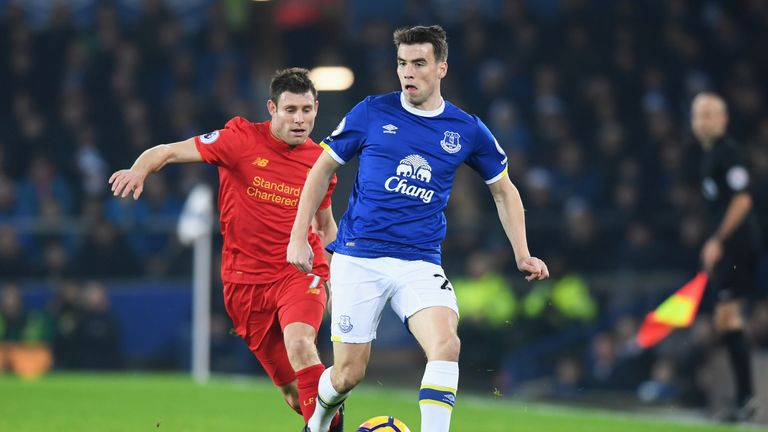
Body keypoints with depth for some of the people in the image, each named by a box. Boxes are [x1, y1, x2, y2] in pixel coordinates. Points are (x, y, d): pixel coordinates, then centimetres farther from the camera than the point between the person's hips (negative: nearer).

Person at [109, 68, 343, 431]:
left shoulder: (319, 160, 2)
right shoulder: (241, 139, -8)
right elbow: (170, 152, -9)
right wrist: (139, 169, -29)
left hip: (299, 272, 0)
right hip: (246, 278, 0)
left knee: (300, 345, -31)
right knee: (292, 389, 2)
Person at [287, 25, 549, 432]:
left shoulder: (467, 130, 3)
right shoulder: (371, 113, -2)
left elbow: (504, 190, 17)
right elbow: (323, 168, 7)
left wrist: (522, 256, 8)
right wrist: (299, 238, 2)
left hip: (420, 263, 1)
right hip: (358, 259, -1)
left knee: (445, 344, -26)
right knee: (349, 372, 1)